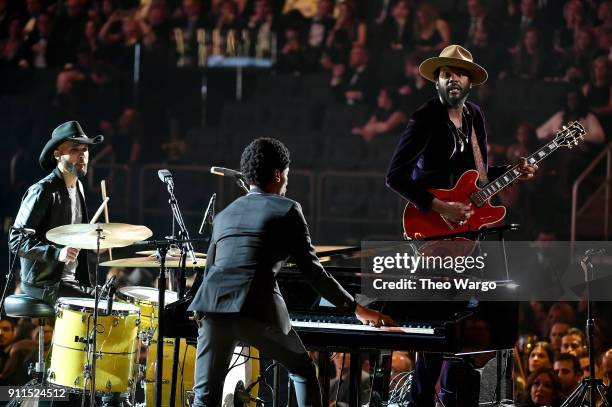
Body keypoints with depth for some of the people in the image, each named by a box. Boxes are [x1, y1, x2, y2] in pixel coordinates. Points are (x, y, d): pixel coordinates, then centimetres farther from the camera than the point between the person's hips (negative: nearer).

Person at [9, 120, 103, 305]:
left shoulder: (78, 188, 13)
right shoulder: (42, 191, -15)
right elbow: (17, 240, -18)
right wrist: (57, 253, -30)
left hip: (70, 280, 9)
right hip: (44, 284, -9)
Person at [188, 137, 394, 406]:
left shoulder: (224, 215, 25)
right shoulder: (287, 210, 10)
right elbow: (313, 272, 9)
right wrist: (357, 309, 18)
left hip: (213, 307, 4)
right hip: (258, 311, -4)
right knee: (303, 371, 21)